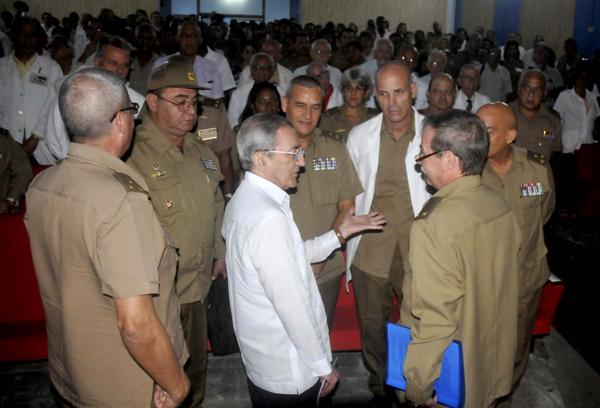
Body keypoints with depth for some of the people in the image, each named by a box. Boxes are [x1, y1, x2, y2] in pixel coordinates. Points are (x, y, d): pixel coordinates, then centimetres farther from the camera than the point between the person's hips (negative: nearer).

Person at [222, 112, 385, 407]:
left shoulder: (244, 199, 1)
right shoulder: (269, 218, -29)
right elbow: (291, 304, -26)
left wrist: (340, 234, 6)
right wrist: (323, 366, -14)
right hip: (288, 373, -8)